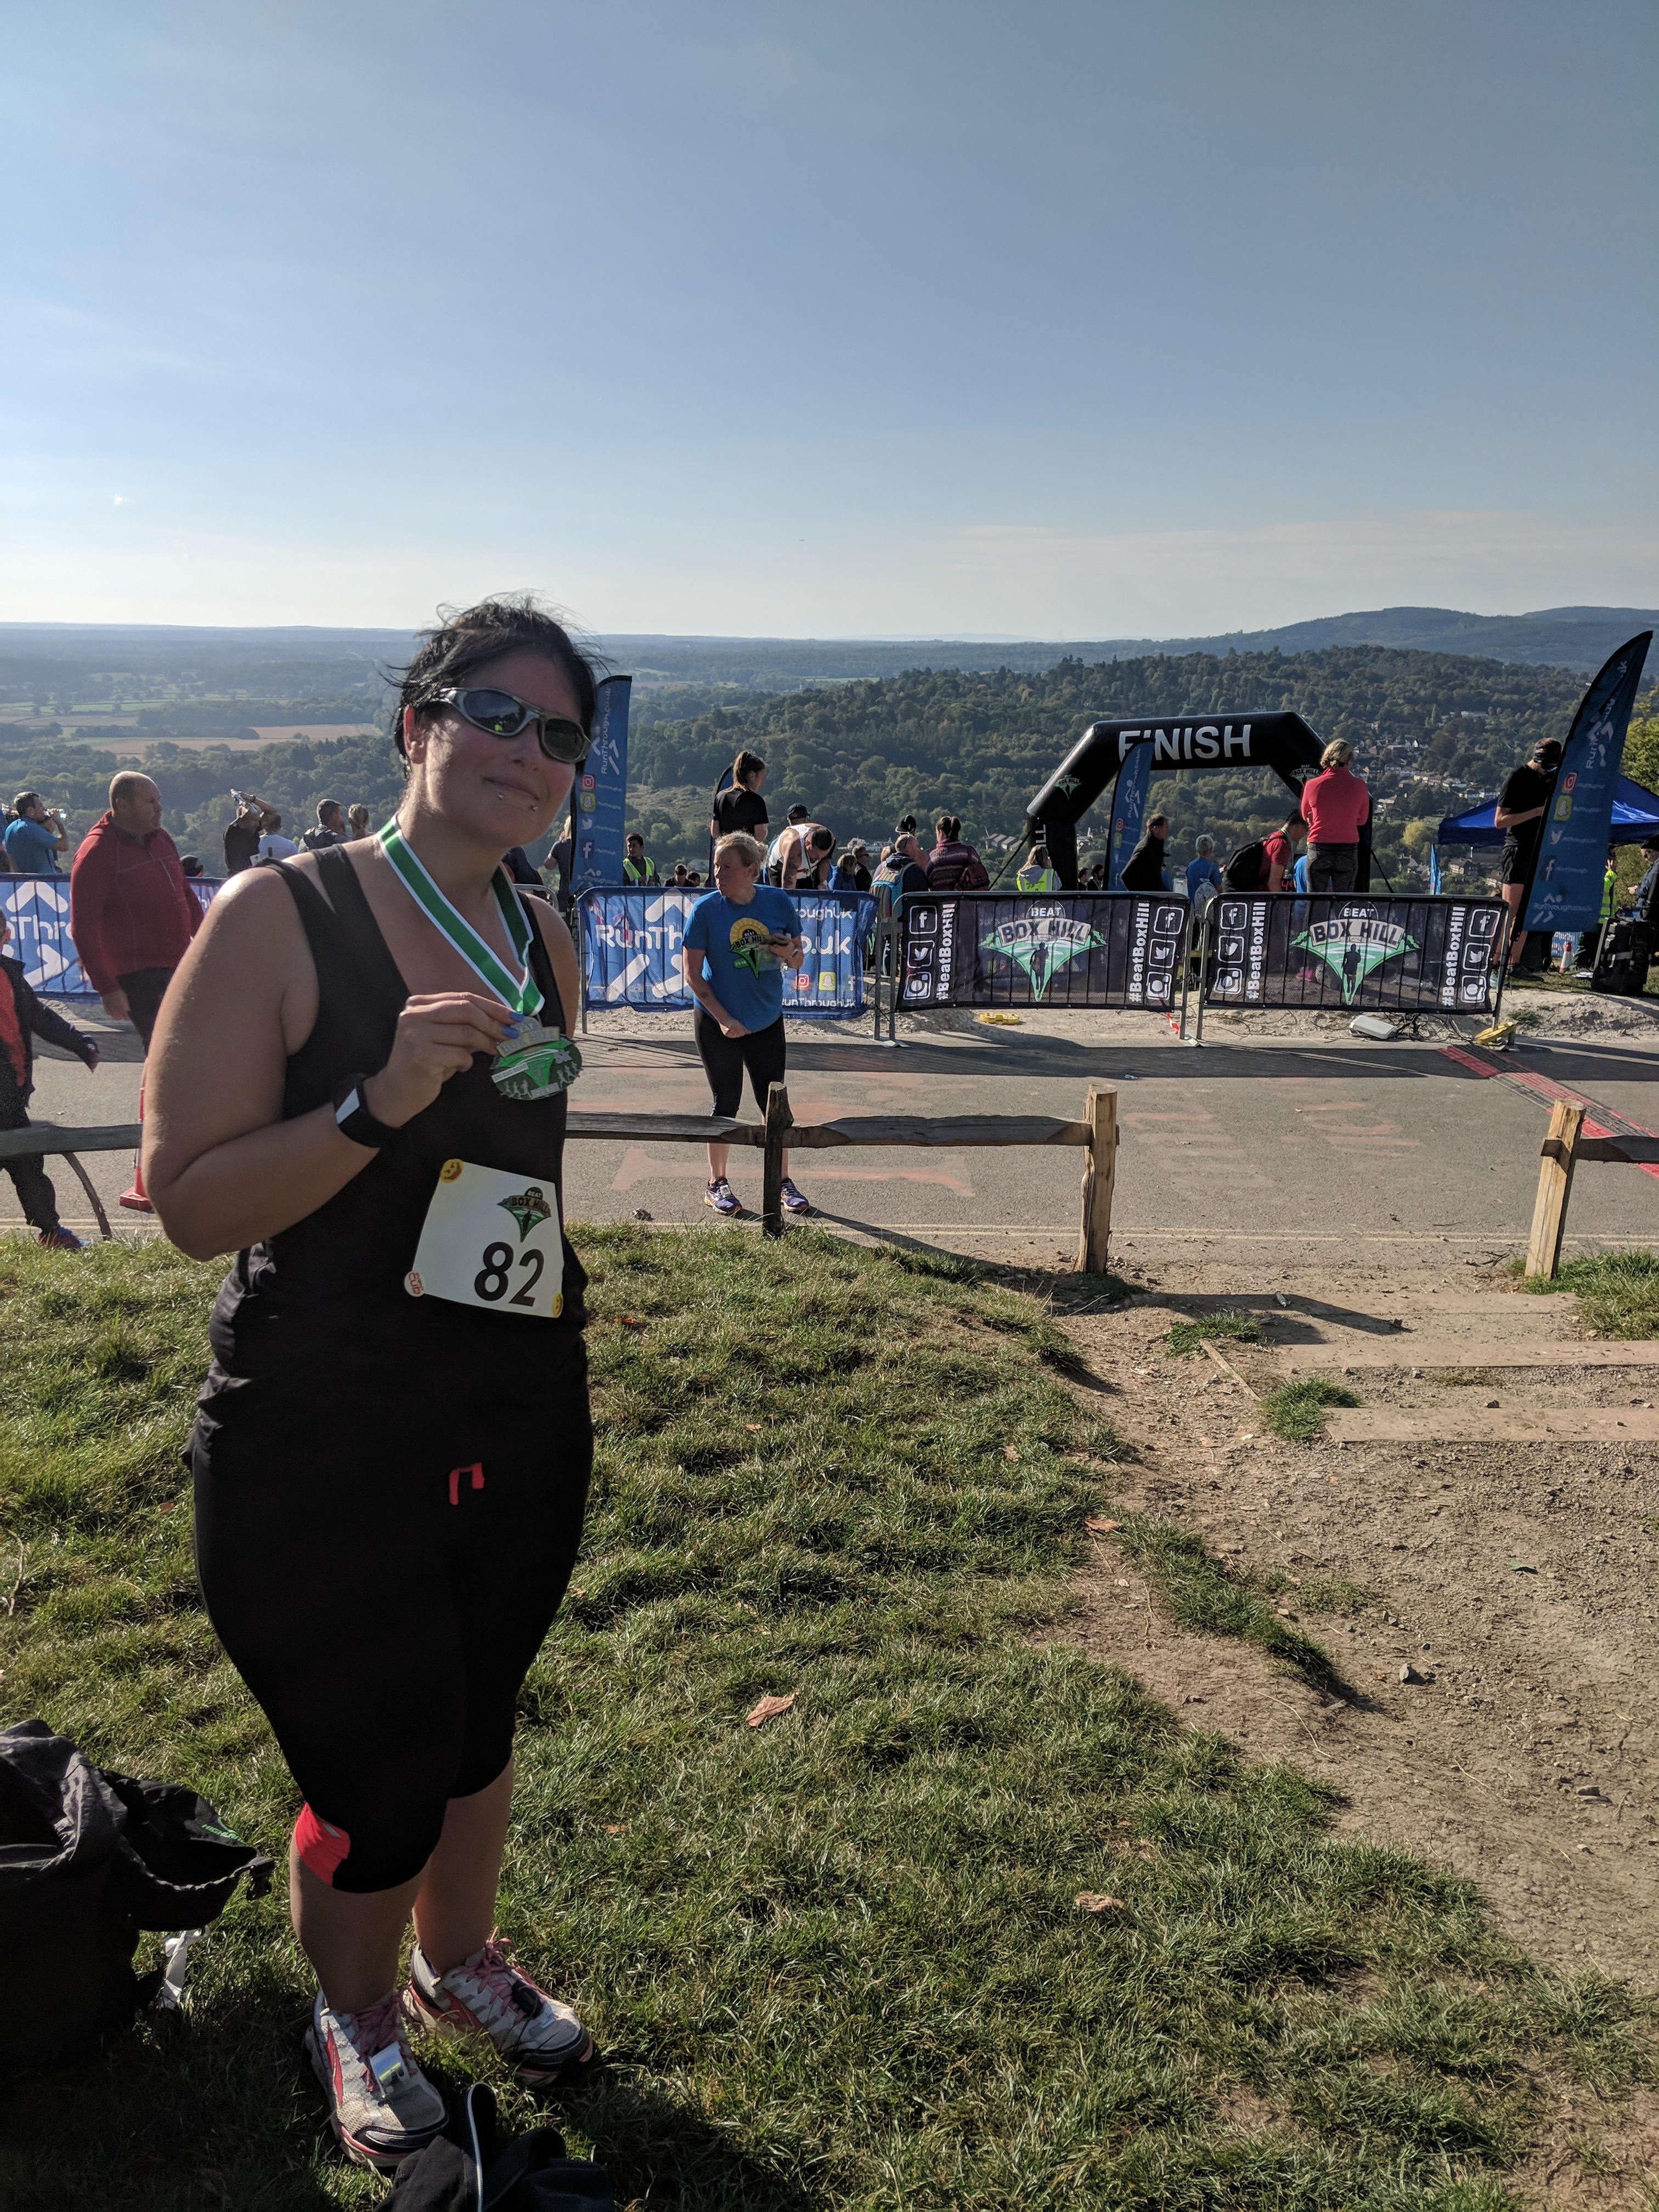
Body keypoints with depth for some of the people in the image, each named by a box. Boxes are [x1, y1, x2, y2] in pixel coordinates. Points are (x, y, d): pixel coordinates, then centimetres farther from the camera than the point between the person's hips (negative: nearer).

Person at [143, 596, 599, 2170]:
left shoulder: (545, 939, 3)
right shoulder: (279, 916, -15)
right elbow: (189, 1200, -17)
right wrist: (378, 1103, -30)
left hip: (521, 1432, 5)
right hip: (319, 1453, -5)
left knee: (476, 1729, 22)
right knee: (376, 1789, 7)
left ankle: (463, 1958, 52)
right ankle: (354, 2016, 41)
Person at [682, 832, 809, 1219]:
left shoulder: (778, 902, -3)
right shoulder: (706, 909, -10)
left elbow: (798, 957, 7)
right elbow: (692, 973, -9)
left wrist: (790, 952, -18)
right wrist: (723, 1018, -16)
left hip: (767, 1020, 3)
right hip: (718, 1022, -2)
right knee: (726, 1103, 5)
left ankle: (783, 1183, 22)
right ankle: (717, 1184, 20)